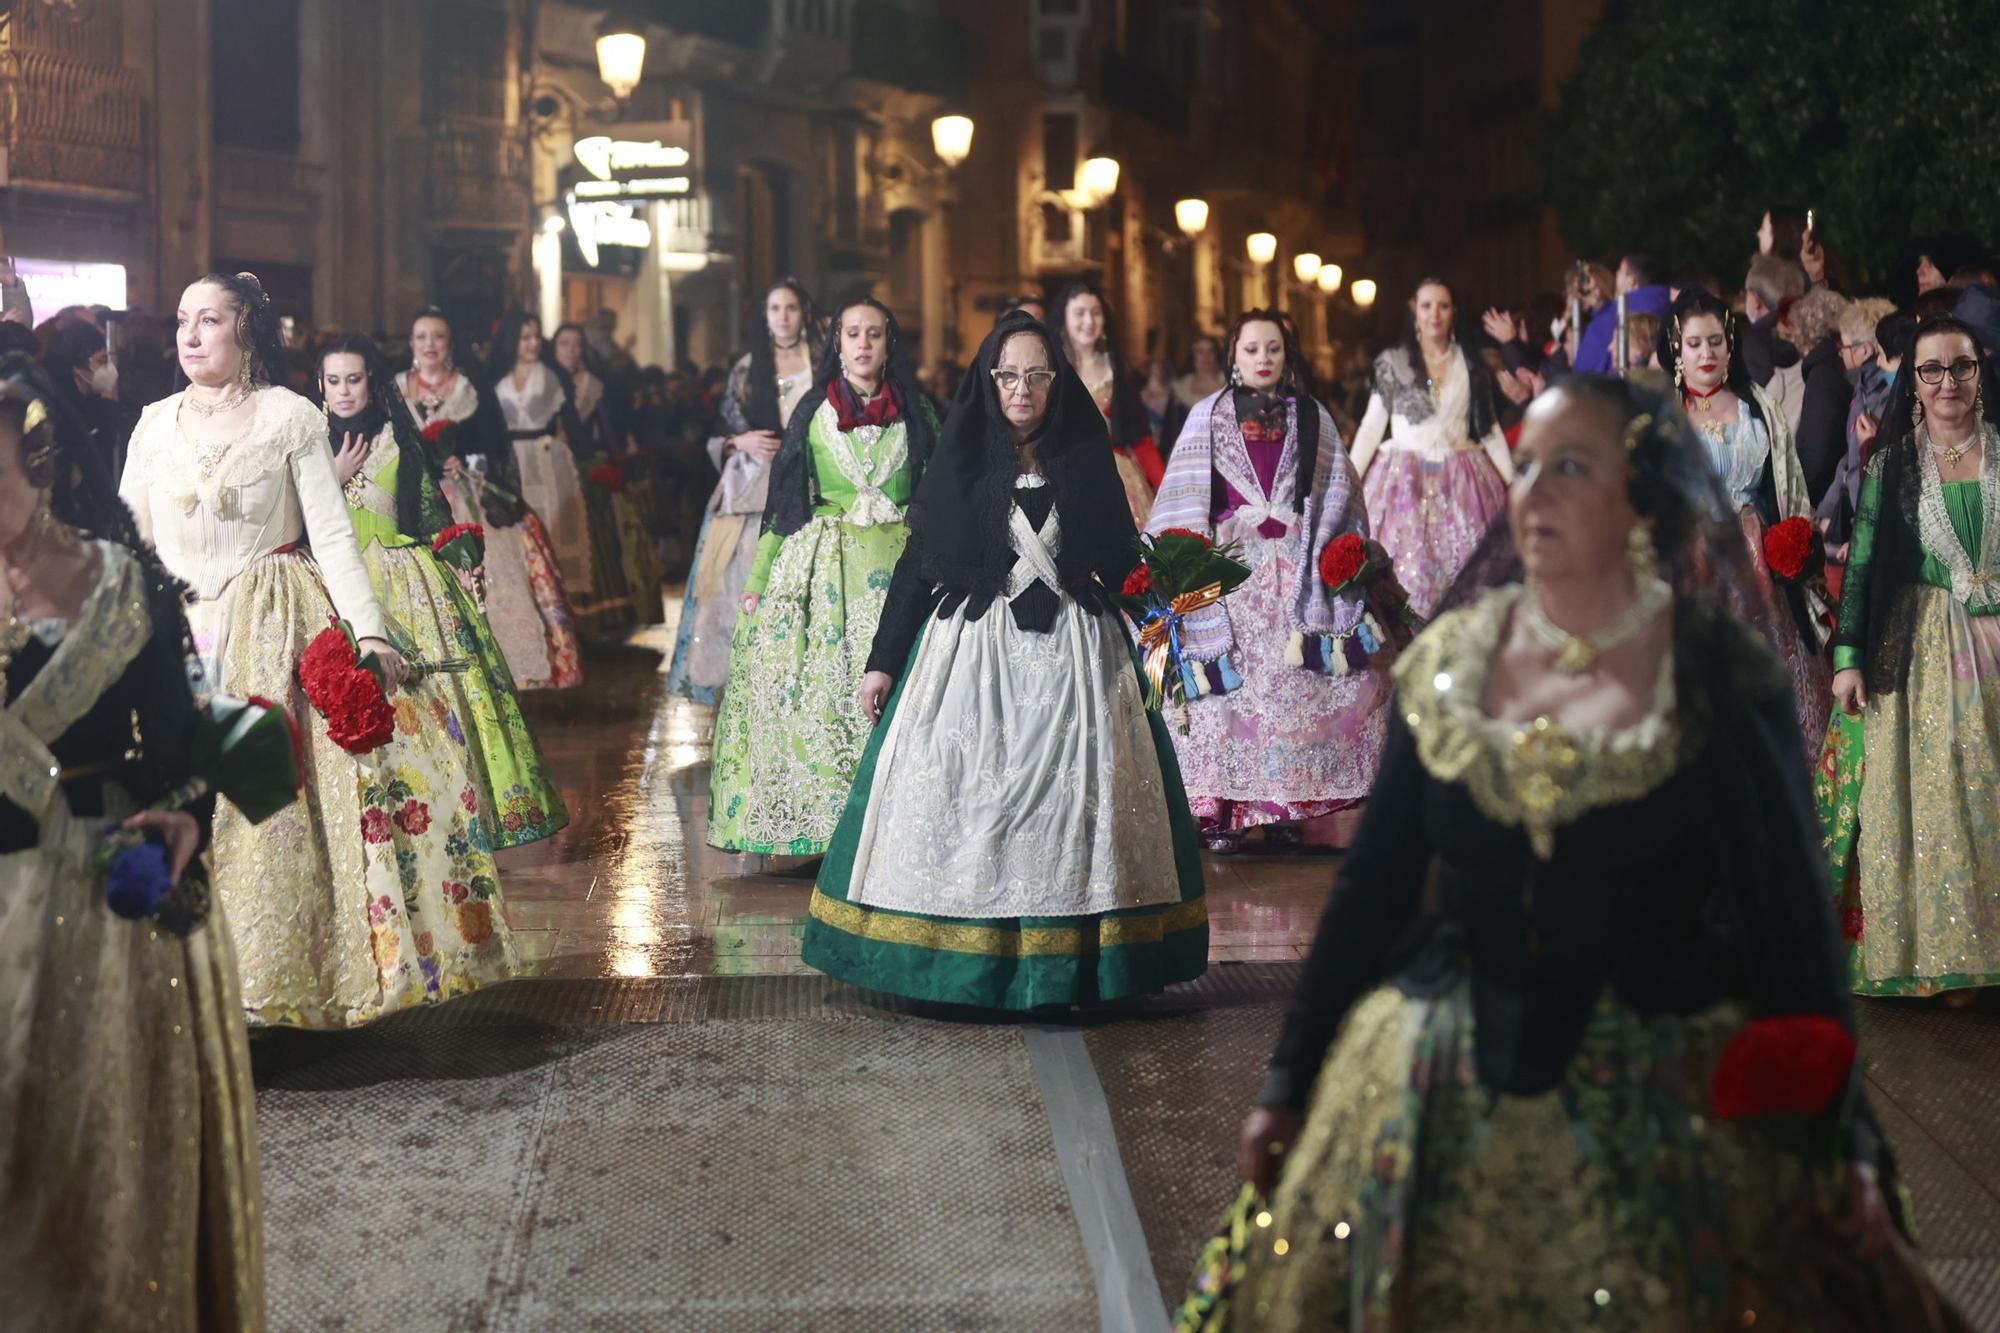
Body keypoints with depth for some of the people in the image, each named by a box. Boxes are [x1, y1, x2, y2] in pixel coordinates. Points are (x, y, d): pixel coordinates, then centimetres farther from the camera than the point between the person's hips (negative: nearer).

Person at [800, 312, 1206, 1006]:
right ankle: (965, 960, 4)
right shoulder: (961, 460, 4)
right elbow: (917, 562, 6)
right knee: (963, 792, -4)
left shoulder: (1084, 460, 7)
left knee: (1072, 793, -3)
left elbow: (1119, 563, 11)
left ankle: (1067, 966, 4)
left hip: (1072, 657, 1)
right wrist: (882, 659, 4)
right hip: (971, 650, 0)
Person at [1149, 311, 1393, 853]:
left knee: (1294, 682, -4)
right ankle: (1223, 811, -6)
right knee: (1230, 683, -7)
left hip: (1295, 568, 1)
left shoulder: (1310, 416, 13)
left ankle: (1286, 807, 0)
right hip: (1229, 564, -1)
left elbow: (1336, 493, 11)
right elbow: (1185, 501, 4)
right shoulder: (1208, 416, 9)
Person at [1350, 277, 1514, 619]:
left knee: (1464, 570, -4)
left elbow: (1490, 428, 11)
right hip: (1405, 479, -2)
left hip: (1460, 481, 2)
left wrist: (1512, 481, 7)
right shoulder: (1392, 362, 3)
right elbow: (1372, 425, 3)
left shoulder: (1470, 365, 8)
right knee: (1406, 570, -7)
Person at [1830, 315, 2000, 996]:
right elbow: (1861, 562, 0)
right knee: (1920, 798, 1)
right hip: (1921, 650, -1)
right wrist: (1848, 657, -6)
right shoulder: (1891, 463, 2)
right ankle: (1921, 947, 10)